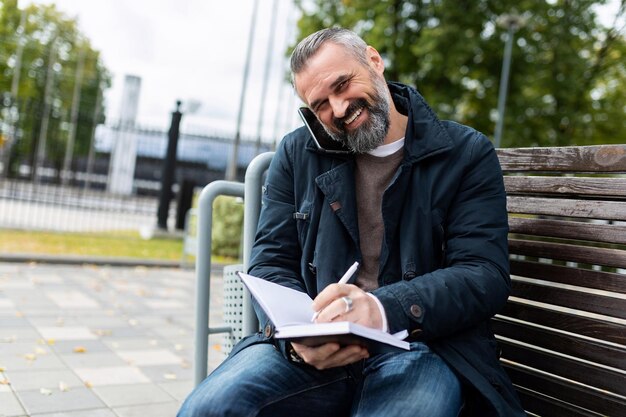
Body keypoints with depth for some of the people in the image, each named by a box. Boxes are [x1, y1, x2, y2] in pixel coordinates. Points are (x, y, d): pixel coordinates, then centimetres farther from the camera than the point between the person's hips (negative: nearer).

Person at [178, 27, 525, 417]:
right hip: (310, 352, 2)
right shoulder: (296, 154, 12)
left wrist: (383, 308, -25)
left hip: (421, 345, -1)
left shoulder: (468, 154, 4)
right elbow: (271, 265, 8)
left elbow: (486, 275, -6)